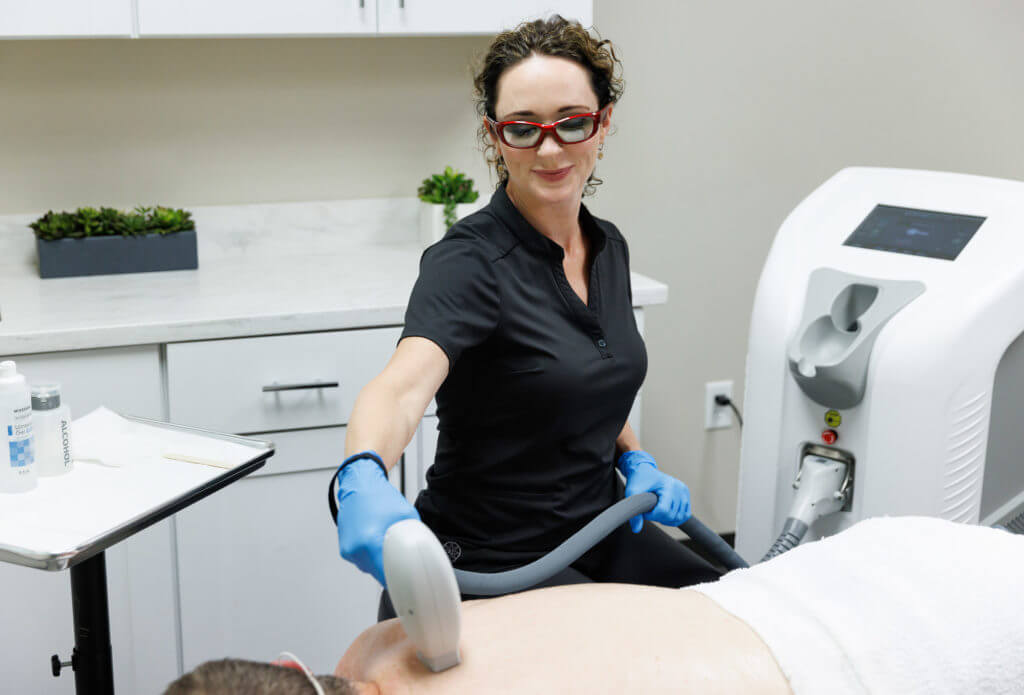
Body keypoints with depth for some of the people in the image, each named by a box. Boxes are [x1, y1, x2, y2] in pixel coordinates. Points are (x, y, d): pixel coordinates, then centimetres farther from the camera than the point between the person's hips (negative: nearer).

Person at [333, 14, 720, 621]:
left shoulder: (608, 248, 3)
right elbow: (403, 385, -39)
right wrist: (365, 477, -59)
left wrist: (636, 460, 1)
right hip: (493, 563, -7)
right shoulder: (472, 260, -20)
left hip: (600, 531, 7)